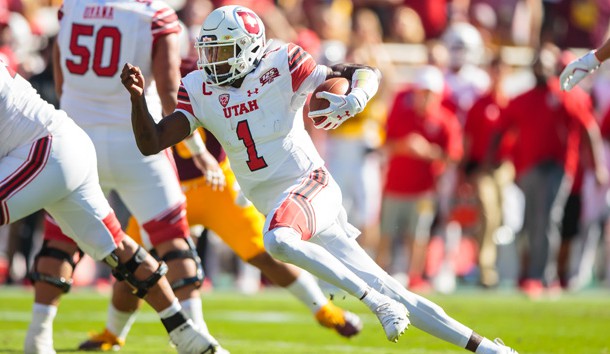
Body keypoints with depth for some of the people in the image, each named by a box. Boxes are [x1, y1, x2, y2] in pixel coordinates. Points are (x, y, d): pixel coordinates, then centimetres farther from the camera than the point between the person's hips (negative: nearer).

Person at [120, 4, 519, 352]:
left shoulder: (281, 67, -10)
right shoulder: (199, 91, 4)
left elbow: (366, 73, -10)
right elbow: (151, 143, -1)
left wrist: (353, 101, -32)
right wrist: (138, 96, -16)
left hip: (310, 185, -5)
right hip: (277, 205, 5)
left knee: (278, 240, -38)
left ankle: (378, 301, -26)